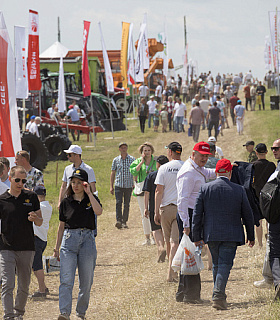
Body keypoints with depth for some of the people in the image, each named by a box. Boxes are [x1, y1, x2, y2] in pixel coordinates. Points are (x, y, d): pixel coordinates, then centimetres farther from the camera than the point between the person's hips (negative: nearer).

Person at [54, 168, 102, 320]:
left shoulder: (92, 199, 7)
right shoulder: (66, 202, 9)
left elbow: (98, 211, -16)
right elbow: (61, 226, 14)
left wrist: (89, 193, -15)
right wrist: (56, 248, 13)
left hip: (87, 239, 0)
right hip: (69, 239, 0)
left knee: (86, 281, 6)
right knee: (66, 280, -14)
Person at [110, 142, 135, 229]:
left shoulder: (132, 159, 5)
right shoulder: (116, 160, 7)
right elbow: (113, 173, 11)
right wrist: (111, 186, 5)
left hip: (129, 185, 0)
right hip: (118, 185, 0)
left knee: (126, 204, 4)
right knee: (118, 202, -15)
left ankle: (124, 221, 12)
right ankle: (118, 220, -19)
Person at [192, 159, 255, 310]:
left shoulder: (205, 188, -2)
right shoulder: (239, 190, -3)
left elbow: (197, 214, -1)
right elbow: (247, 215, 4)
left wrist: (197, 237, 6)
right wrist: (251, 236, 16)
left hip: (211, 234, 2)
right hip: (231, 234, -2)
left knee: (216, 265, 16)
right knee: (225, 264, -4)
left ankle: (219, 294, 24)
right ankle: (218, 295, -20)